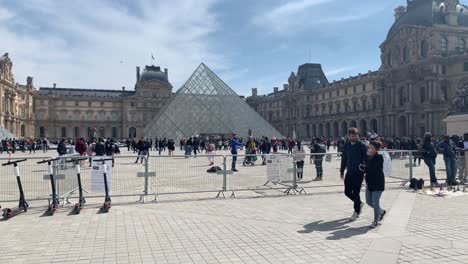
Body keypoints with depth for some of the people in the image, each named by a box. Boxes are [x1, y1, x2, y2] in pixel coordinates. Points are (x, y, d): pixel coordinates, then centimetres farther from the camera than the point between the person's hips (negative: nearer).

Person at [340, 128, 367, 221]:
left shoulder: (362, 146, -7)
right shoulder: (346, 146, 6)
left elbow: (366, 159, -8)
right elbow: (344, 159, 14)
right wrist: (342, 171, 15)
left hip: (359, 173, -5)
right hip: (349, 172, 5)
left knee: (355, 193, -1)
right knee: (347, 192, 8)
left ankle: (356, 212, 15)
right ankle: (359, 203, 34)